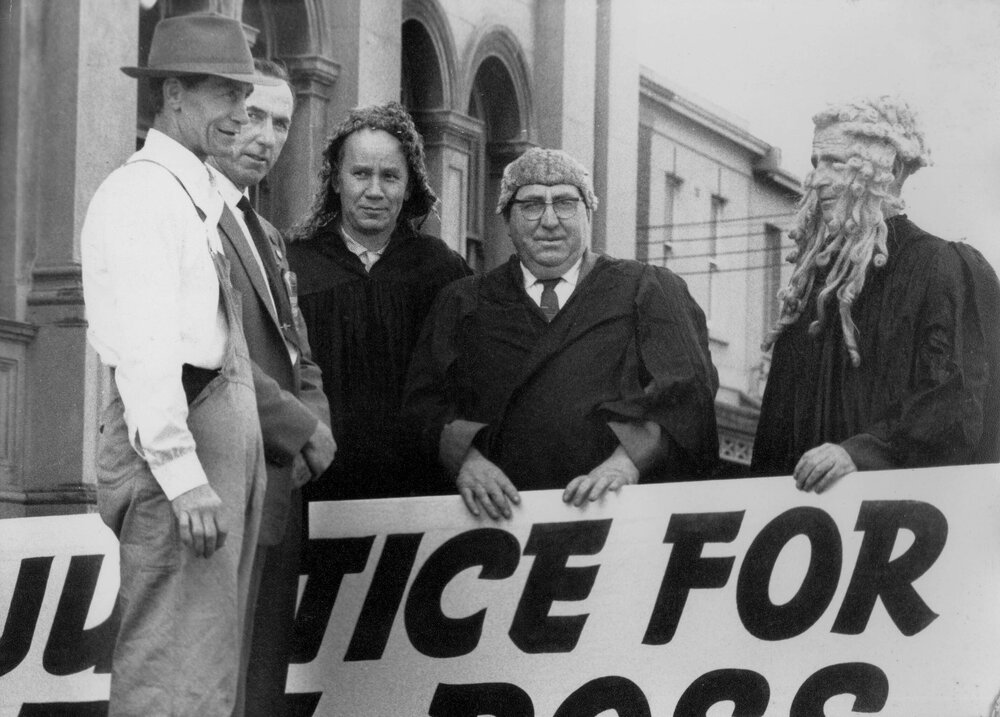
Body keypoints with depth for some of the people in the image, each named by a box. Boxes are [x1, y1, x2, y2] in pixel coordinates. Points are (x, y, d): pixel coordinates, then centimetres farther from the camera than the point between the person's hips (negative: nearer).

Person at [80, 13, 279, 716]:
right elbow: (144, 345, -18)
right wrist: (182, 473, -24)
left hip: (224, 438, 10)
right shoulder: (142, 192, -9)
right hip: (177, 438, -10)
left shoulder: (197, 196, 20)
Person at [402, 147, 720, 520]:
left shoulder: (649, 291, 15)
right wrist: (467, 459, -13)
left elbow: (681, 388, 1)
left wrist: (626, 462, -16)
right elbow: (429, 401, 8)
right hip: (504, 513, 1)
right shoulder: (462, 304, 20)